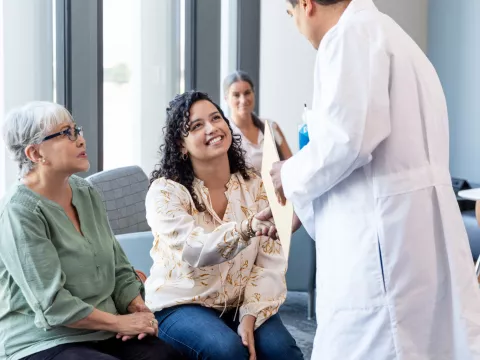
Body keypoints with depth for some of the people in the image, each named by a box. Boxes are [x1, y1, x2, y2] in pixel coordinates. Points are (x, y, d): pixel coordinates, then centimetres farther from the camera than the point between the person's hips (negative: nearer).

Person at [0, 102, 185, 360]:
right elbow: (52, 303, -18)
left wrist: (138, 309, -4)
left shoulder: (86, 194, 10)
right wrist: (121, 322, -14)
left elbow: (119, 268, 13)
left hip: (104, 334, 7)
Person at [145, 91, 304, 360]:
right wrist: (250, 226, -44)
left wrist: (250, 316, -19)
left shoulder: (255, 186, 0)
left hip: (240, 305, 3)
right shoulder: (165, 191, -11)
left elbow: (271, 262, -5)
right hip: (182, 306, -2)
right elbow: (196, 251, -28)